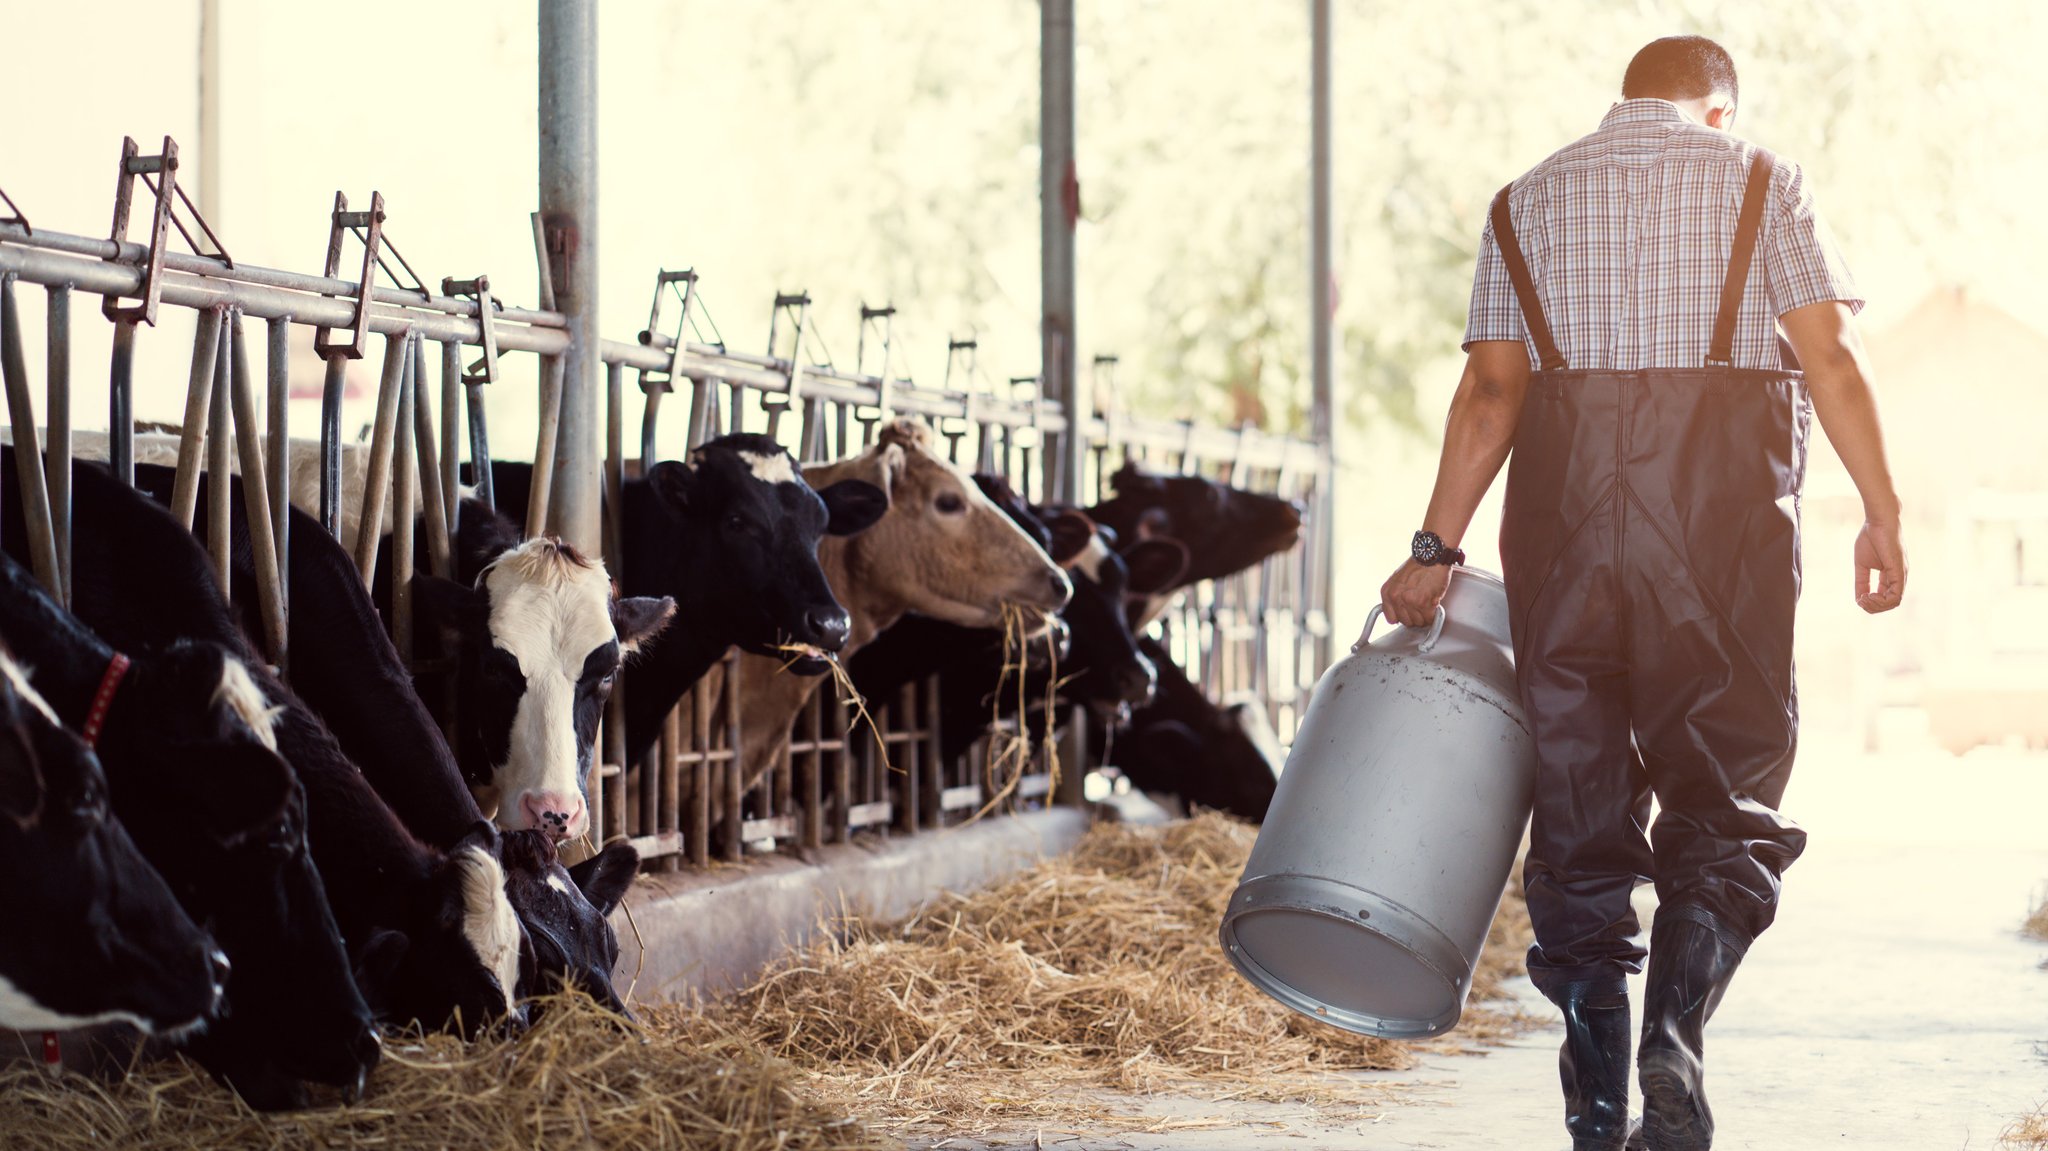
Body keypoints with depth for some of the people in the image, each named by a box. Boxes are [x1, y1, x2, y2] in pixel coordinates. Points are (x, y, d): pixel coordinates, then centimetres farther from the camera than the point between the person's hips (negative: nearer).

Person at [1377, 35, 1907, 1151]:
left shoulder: (1527, 199, 15)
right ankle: (1675, 1030, -17)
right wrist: (1880, 510, -1)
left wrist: (1437, 546, 4)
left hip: (1564, 494, 2)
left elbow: (1490, 389, 5)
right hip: (1721, 494, -2)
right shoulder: (1758, 179, 9)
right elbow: (1830, 354, -2)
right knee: (1726, 783, 6)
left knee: (1579, 800, 6)